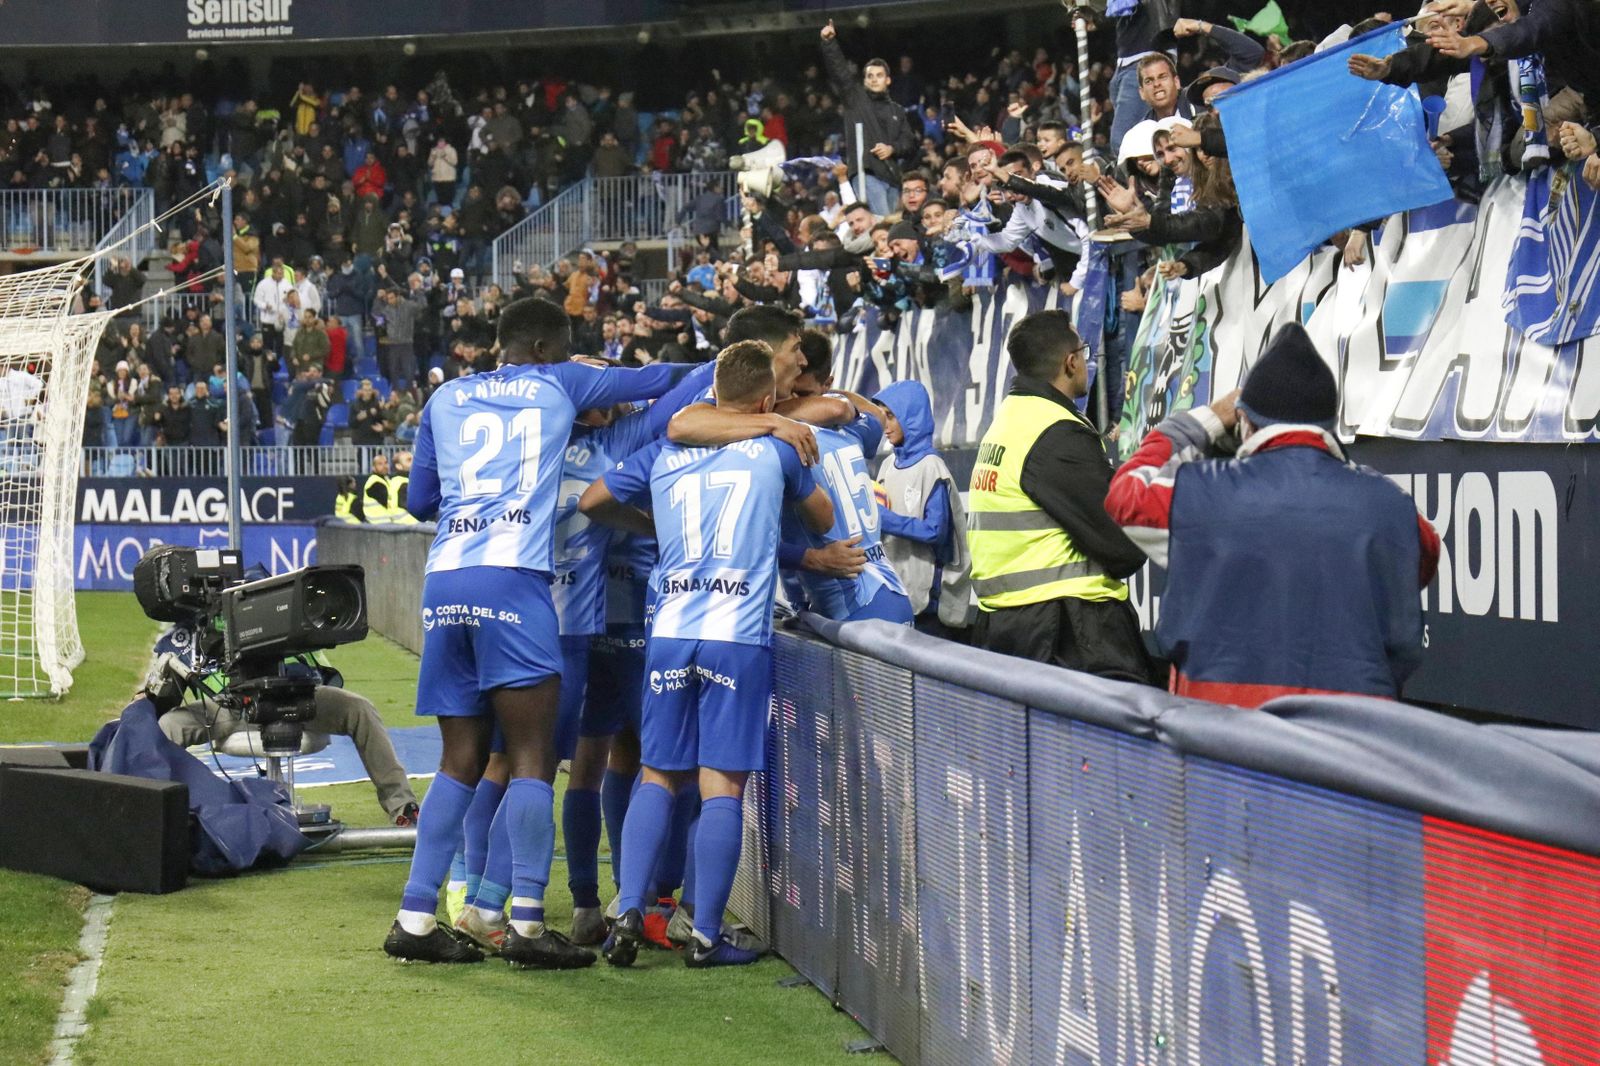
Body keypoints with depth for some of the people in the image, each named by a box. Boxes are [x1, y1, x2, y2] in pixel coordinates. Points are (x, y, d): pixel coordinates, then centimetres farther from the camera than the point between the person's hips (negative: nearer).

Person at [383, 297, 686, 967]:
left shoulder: (445, 400, 21)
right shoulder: (558, 385, 13)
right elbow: (658, 381, 25)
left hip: (444, 581, 5)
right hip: (512, 578, -5)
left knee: (461, 761, 10)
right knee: (532, 756, -3)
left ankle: (414, 918, 6)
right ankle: (526, 924, -9)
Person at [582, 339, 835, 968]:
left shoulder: (663, 454, 12)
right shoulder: (775, 451, 7)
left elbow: (592, 502, 22)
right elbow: (823, 520, 21)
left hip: (670, 633, 3)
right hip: (740, 637, -3)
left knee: (658, 776, 12)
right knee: (722, 784, -1)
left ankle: (629, 912, 1)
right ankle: (705, 936, -1)